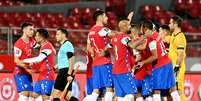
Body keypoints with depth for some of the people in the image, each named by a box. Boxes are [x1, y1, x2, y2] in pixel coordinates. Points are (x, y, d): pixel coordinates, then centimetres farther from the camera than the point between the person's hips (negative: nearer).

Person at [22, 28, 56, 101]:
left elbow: (39, 59, -23)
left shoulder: (47, 46, -15)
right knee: (35, 94, 11)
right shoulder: (43, 46, 17)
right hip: (42, 76, 10)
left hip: (47, 76, -10)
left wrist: (24, 61, -15)